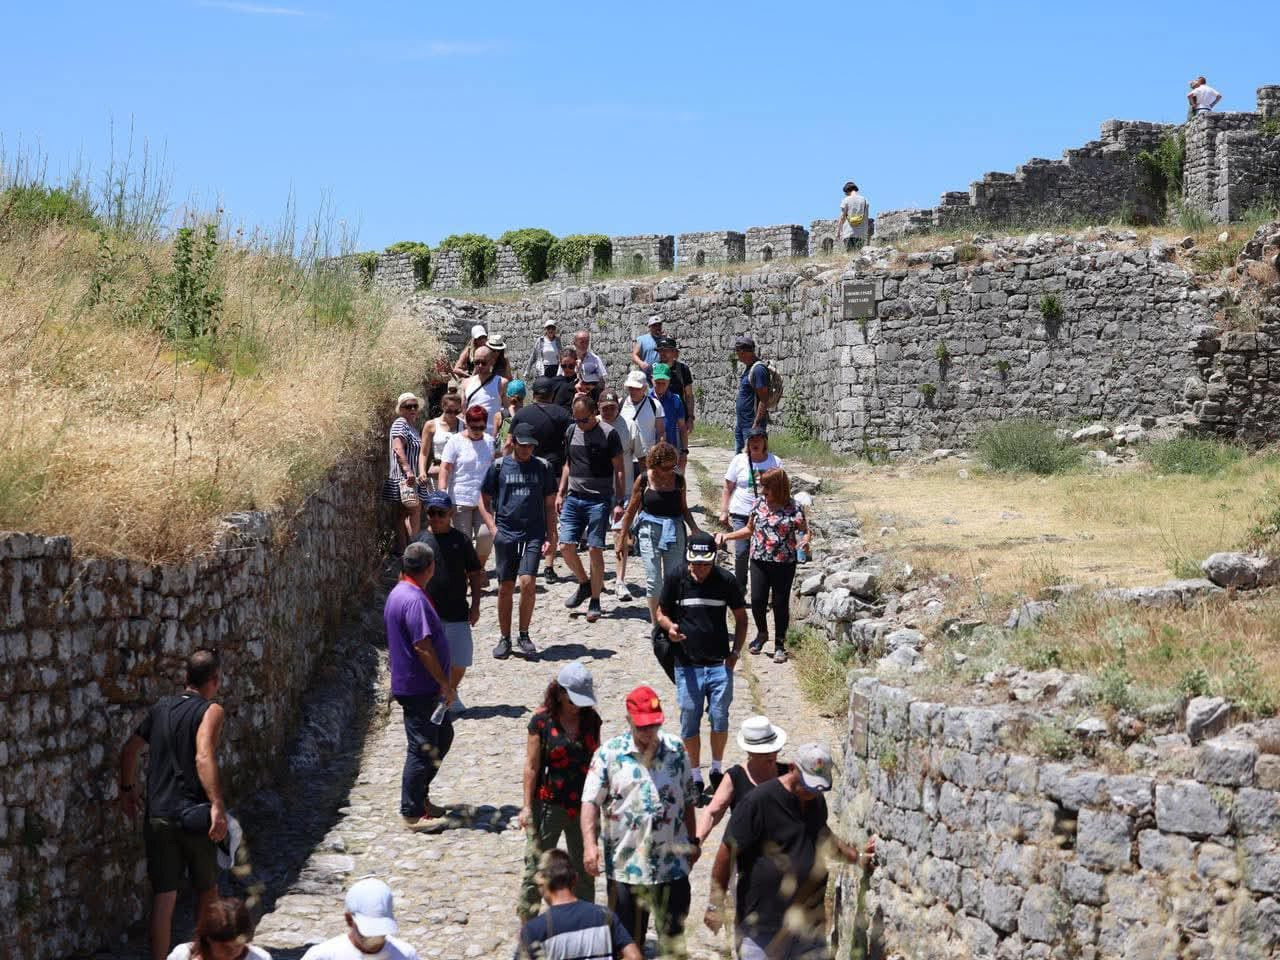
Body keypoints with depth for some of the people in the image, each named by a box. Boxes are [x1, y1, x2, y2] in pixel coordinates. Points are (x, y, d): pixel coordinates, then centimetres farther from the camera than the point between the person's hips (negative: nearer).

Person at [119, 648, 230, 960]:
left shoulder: (161, 708, 9)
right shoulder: (211, 712, -9)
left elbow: (129, 750, 16)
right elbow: (204, 757, -25)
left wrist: (127, 788, 30)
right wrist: (218, 806, -31)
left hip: (157, 815, 4)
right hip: (193, 816, -4)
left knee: (163, 896, 3)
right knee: (207, 889, 17)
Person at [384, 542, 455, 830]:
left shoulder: (399, 593, 11)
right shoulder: (414, 600, -23)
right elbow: (422, 647, -26)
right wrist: (444, 683, -19)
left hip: (425, 688, 10)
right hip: (419, 688, -10)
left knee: (442, 737, 20)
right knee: (423, 749, -2)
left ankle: (419, 797, 28)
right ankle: (412, 813, 7)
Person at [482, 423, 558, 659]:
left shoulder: (542, 467, 7)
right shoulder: (498, 466, 3)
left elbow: (550, 505, 12)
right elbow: (485, 500, 9)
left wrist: (551, 537, 5)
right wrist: (493, 528, -3)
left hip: (534, 533, 0)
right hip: (506, 533, 0)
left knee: (527, 582, -13)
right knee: (505, 587, 3)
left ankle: (524, 635, 3)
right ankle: (504, 638, 15)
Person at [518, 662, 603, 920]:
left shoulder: (591, 719, 1)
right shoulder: (542, 720, -11)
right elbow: (532, 766, -8)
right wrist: (527, 806, -9)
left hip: (582, 805, 4)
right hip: (548, 804, -4)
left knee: (584, 867, 13)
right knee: (537, 864, 3)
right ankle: (527, 921, 13)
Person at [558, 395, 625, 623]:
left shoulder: (608, 434, -6)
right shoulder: (571, 432, 9)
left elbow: (618, 470, -4)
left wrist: (618, 503, -9)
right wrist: (560, 493, 14)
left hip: (599, 500, -5)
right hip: (574, 497, 5)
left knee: (595, 550, -4)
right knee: (565, 546, -2)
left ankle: (595, 602, 6)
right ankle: (584, 584, 23)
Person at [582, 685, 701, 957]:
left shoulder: (675, 750, 3)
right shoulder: (609, 753, -6)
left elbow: (688, 800, 12)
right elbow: (590, 802, -9)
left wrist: (692, 841, 13)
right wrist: (589, 844, -21)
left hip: (672, 861, 2)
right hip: (625, 863, -2)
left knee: (673, 934, 11)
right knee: (627, 937, 8)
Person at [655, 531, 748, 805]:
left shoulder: (725, 581, -2)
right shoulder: (676, 580, -4)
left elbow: (741, 617, 10)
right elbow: (661, 612, 8)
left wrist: (736, 651, 1)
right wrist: (669, 627, -14)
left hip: (719, 663, 0)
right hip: (687, 666, 0)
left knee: (719, 719, 1)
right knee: (689, 722, 2)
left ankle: (717, 772, 23)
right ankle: (696, 779, 15)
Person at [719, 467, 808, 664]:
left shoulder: (794, 508, -8)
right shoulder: (759, 503, 3)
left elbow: (804, 531, -1)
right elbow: (750, 529, 14)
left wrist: (804, 541, -23)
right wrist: (727, 536, 6)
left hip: (784, 563, -3)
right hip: (759, 560, 3)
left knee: (780, 603, 5)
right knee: (757, 600, -2)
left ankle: (780, 644, 20)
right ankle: (762, 633, 26)